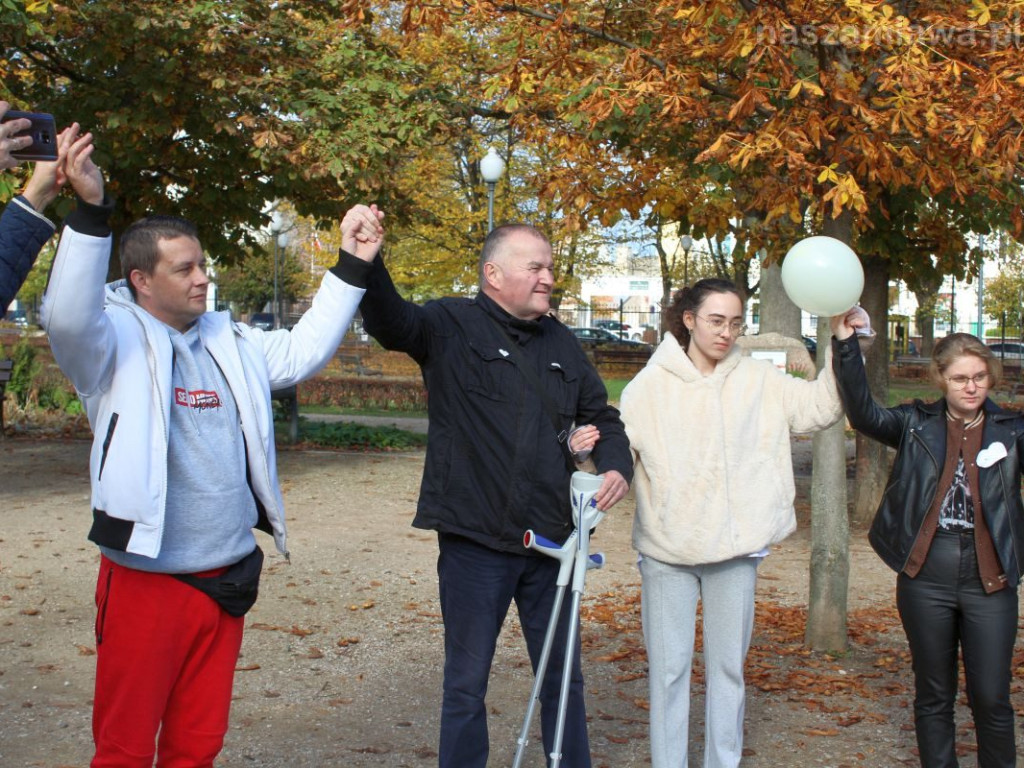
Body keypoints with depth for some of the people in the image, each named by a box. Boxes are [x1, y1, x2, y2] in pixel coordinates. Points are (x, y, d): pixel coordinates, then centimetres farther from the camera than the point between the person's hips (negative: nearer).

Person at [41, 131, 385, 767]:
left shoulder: (229, 342, 11)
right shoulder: (117, 339, -7)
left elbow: (302, 353, 10)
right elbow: (68, 317, -26)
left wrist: (353, 263, 6)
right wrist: (90, 213, -36)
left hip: (227, 578, 6)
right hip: (146, 581, -6)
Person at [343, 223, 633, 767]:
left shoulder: (561, 343, 11)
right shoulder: (451, 327, -6)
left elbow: (602, 415, 21)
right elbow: (389, 320, -25)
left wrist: (616, 465, 0)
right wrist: (367, 263, -45)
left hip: (550, 540, 5)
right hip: (475, 541, -5)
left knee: (563, 676, 18)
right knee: (466, 682, 8)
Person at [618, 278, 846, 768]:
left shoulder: (757, 380, 3)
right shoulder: (651, 385, -3)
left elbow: (819, 406, 0)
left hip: (737, 547, 2)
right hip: (667, 548, -2)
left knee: (728, 667, 13)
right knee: (668, 668, 4)